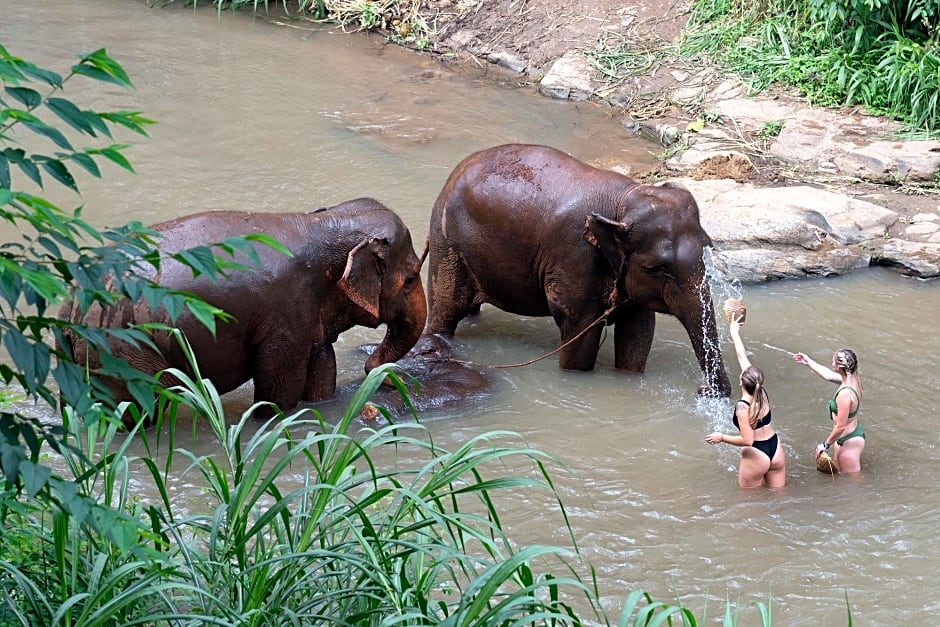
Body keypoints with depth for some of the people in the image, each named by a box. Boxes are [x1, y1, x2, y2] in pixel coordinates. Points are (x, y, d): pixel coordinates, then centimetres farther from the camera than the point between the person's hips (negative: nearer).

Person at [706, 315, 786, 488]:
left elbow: (747, 440, -25)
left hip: (756, 455, -7)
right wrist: (734, 332, 15)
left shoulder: (742, 407, -24)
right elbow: (742, 357, 3)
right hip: (775, 449, 7)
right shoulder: (762, 393, -5)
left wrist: (722, 438, -13)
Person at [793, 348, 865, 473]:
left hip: (848, 442, -10)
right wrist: (809, 362, 24)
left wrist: (826, 444, -13)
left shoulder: (845, 393, -34)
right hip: (855, 433, 10)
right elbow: (829, 375, 14)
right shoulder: (852, 380, -7)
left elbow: (841, 426, -28)